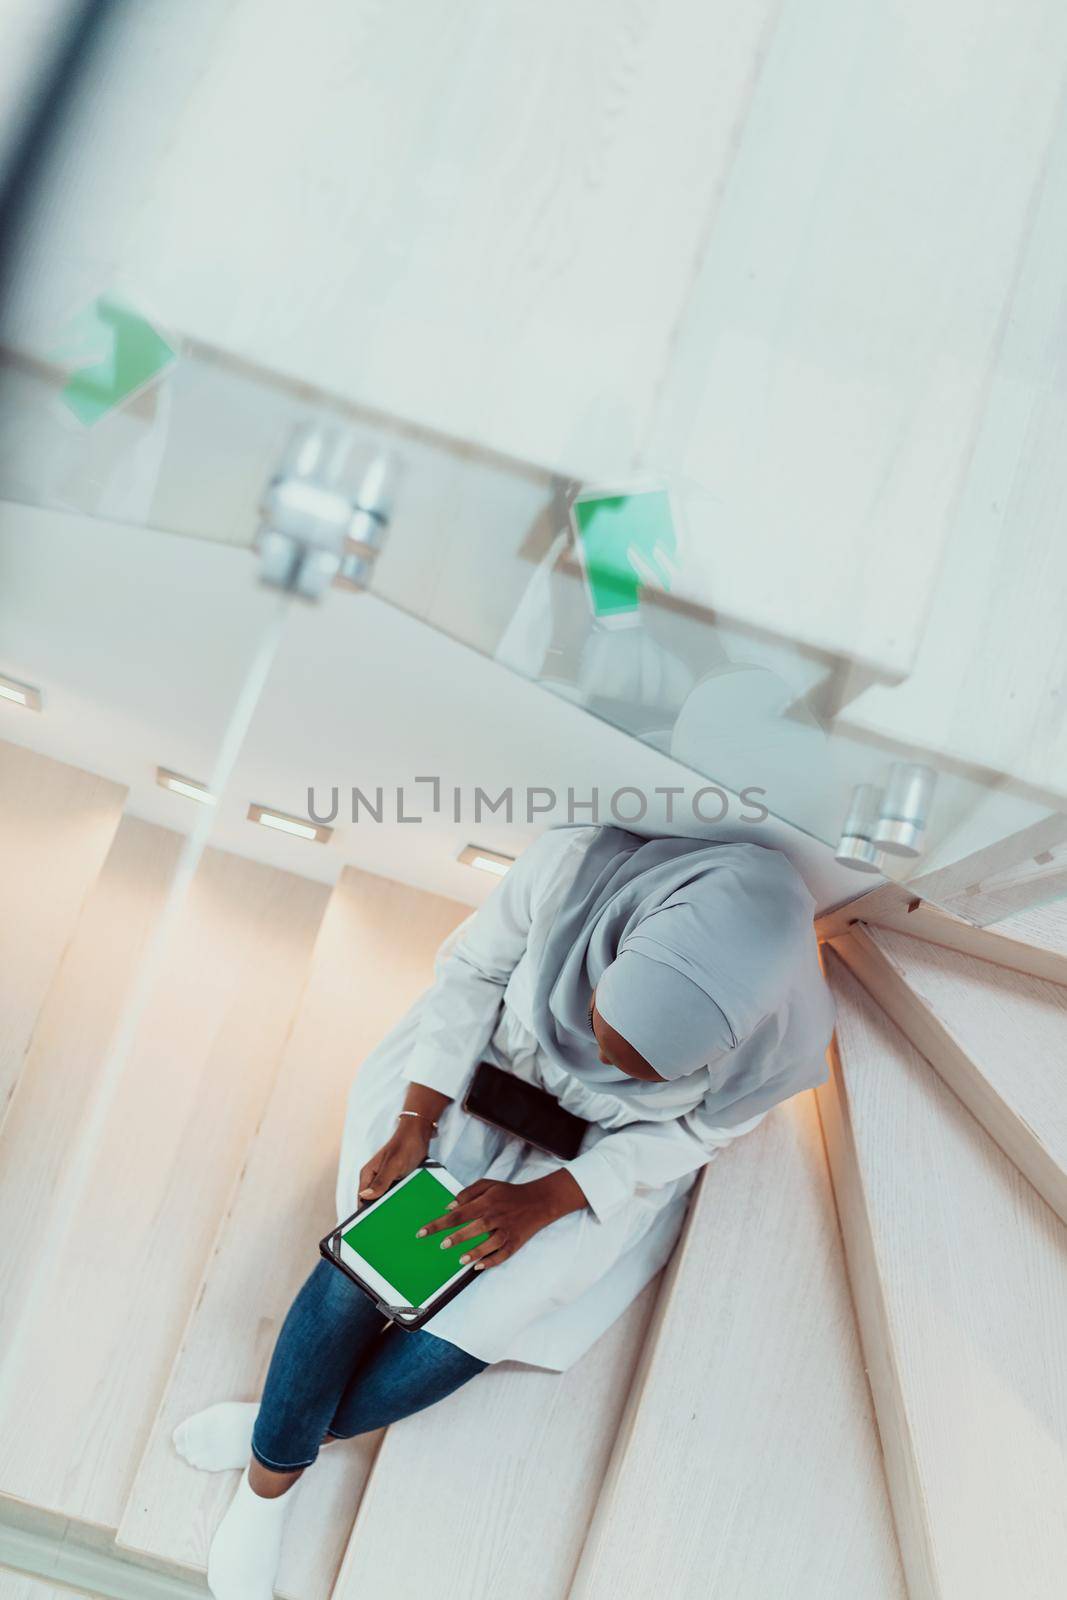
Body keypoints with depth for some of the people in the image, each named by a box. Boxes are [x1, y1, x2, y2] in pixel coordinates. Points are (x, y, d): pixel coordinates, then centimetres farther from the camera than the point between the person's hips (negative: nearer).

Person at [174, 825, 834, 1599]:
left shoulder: (786, 1039, -32)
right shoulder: (574, 867, -36)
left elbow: (689, 1133, -12)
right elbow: (471, 970, -16)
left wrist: (542, 1200, -22)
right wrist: (414, 1126, -18)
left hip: (600, 1164, 0)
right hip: (481, 1066, 1)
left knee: (463, 1338, -10)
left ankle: (270, 1429, 19)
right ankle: (268, 1485, 16)